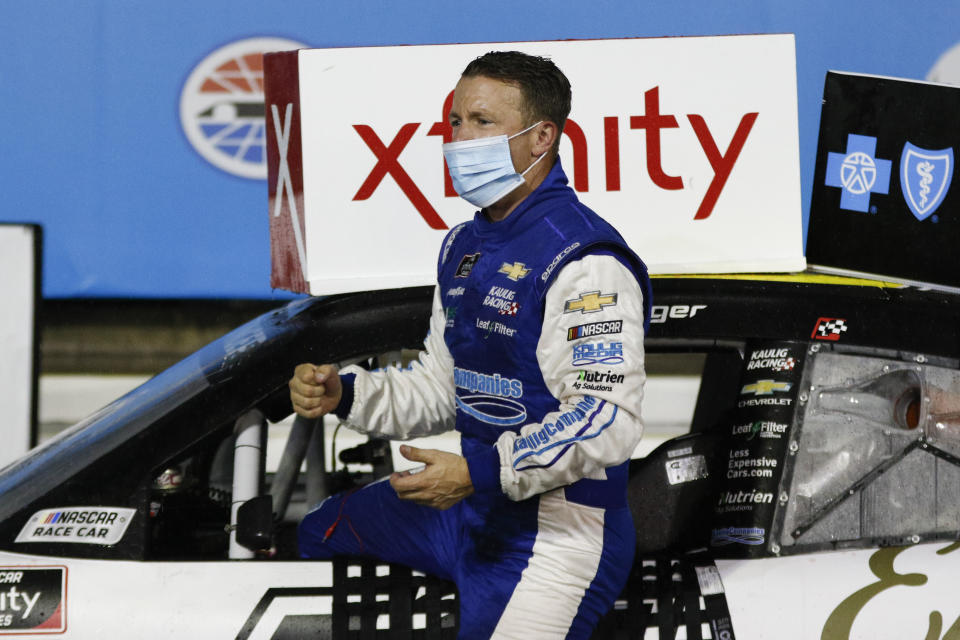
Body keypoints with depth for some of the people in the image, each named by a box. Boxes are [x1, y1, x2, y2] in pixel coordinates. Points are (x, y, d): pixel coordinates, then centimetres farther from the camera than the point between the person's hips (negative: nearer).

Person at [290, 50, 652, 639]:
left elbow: (607, 421, -26)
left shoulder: (584, 262, -19)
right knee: (317, 531, 22)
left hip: (558, 527, -10)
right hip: (471, 508, 10)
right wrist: (345, 393, 4)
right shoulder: (464, 248, 14)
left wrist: (481, 472, -30)